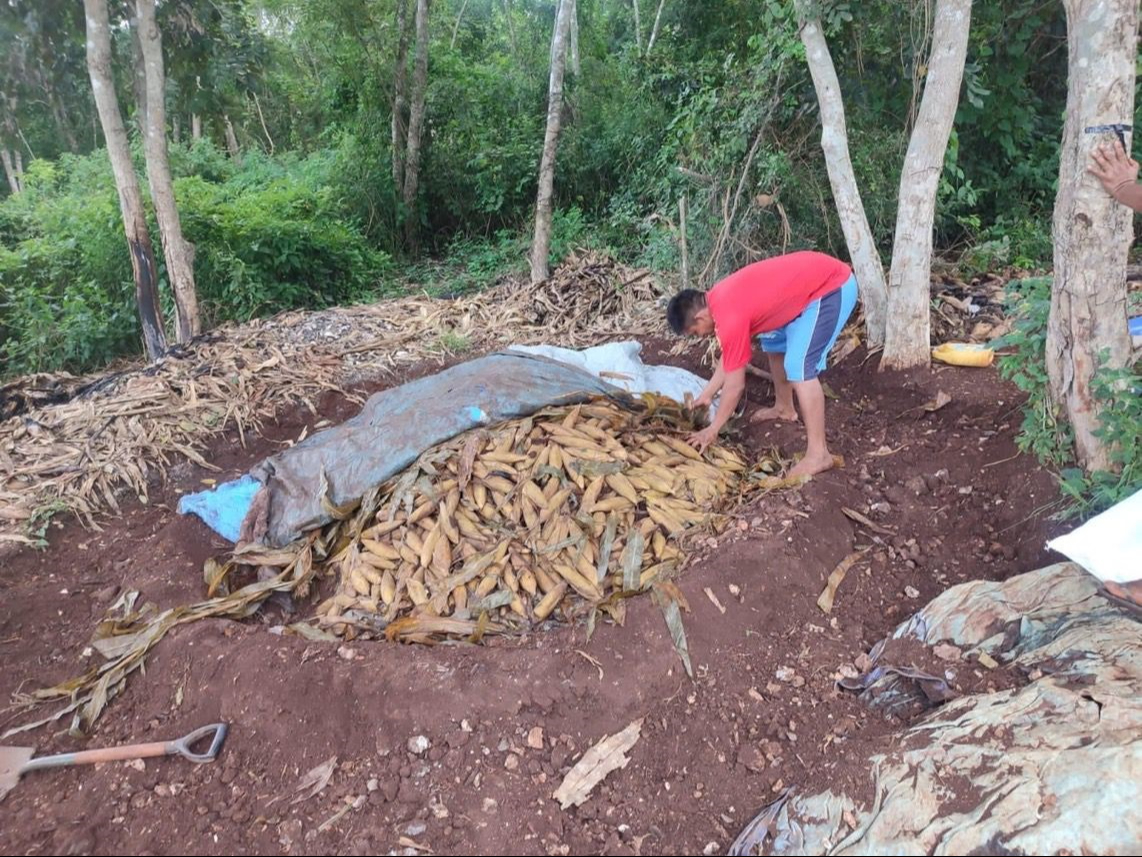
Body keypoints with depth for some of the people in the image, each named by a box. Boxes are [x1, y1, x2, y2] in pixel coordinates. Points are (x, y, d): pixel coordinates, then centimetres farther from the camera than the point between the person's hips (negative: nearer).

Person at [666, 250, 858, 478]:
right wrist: (707, 395, 21)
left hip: (832, 287, -10)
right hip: (816, 276, 10)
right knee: (773, 344, 22)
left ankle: (818, 454, -11)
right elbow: (730, 356, 18)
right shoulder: (718, 300, 5)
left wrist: (712, 430, -3)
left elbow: (735, 385, -14)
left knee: (799, 368, -15)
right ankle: (784, 408, 41)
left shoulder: (731, 317, -23)